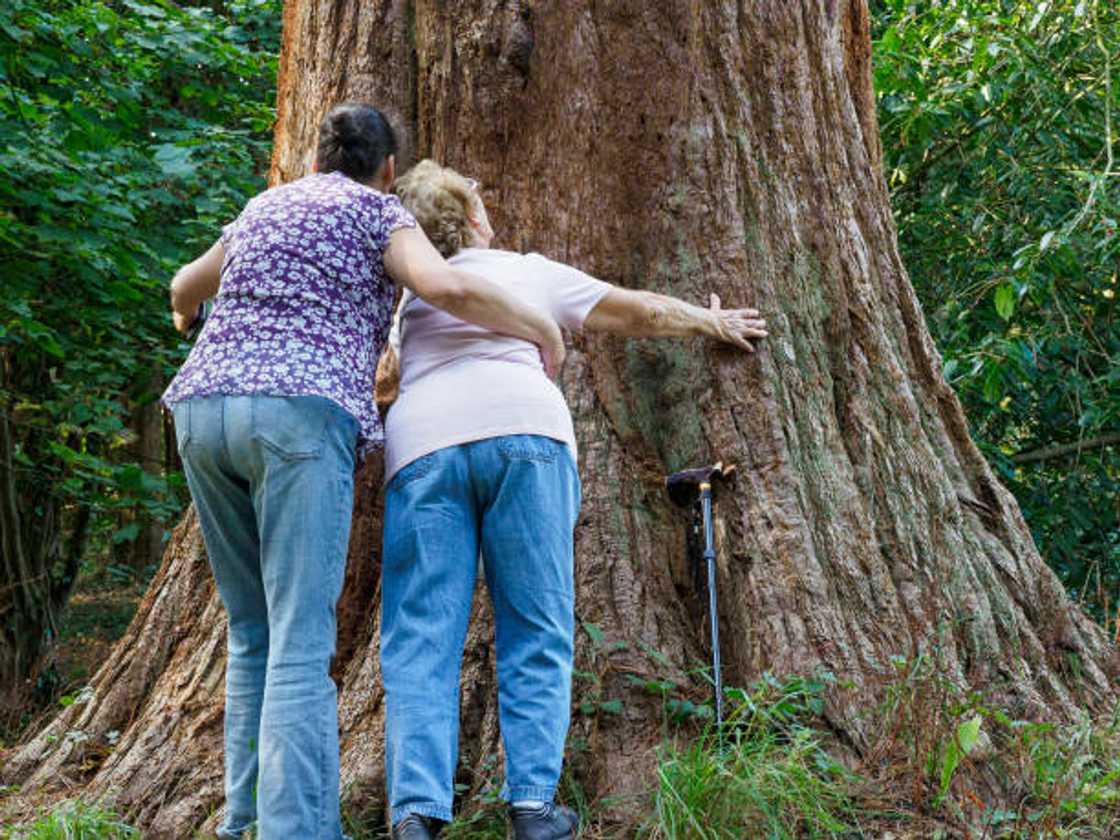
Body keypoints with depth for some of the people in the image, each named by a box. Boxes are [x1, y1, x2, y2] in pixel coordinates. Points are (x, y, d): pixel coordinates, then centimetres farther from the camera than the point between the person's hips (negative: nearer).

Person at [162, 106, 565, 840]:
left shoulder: (265, 208, 28)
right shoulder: (380, 214, 9)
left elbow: (188, 285, 44)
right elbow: (445, 288, -11)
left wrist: (188, 311, 69)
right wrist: (542, 329, 4)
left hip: (207, 414, 6)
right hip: (299, 420, -6)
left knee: (255, 633, 14)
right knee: (301, 643, -10)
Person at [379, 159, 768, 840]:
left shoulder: (406, 299, 29)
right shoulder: (531, 272, 25)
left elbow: (384, 383, 37)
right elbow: (641, 312, 31)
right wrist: (712, 322, 48)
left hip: (422, 447, 2)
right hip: (521, 430, -1)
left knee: (422, 641, -2)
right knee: (537, 632, 3)